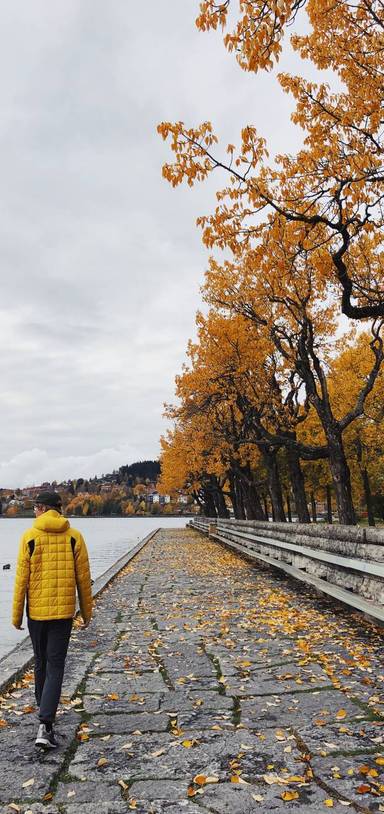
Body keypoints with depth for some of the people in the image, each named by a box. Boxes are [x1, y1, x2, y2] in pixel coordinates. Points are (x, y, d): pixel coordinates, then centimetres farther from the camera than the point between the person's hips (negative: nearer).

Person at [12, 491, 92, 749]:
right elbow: (84, 578, 0)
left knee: (41, 663, 19)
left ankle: (46, 714, 36)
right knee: (55, 666, 4)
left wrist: (16, 615, 4)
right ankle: (45, 724, -8)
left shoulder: (30, 536, -6)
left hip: (36, 611, 1)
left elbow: (22, 578, -5)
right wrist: (87, 612, 11)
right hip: (64, 611, 0)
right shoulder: (74, 537, -3)